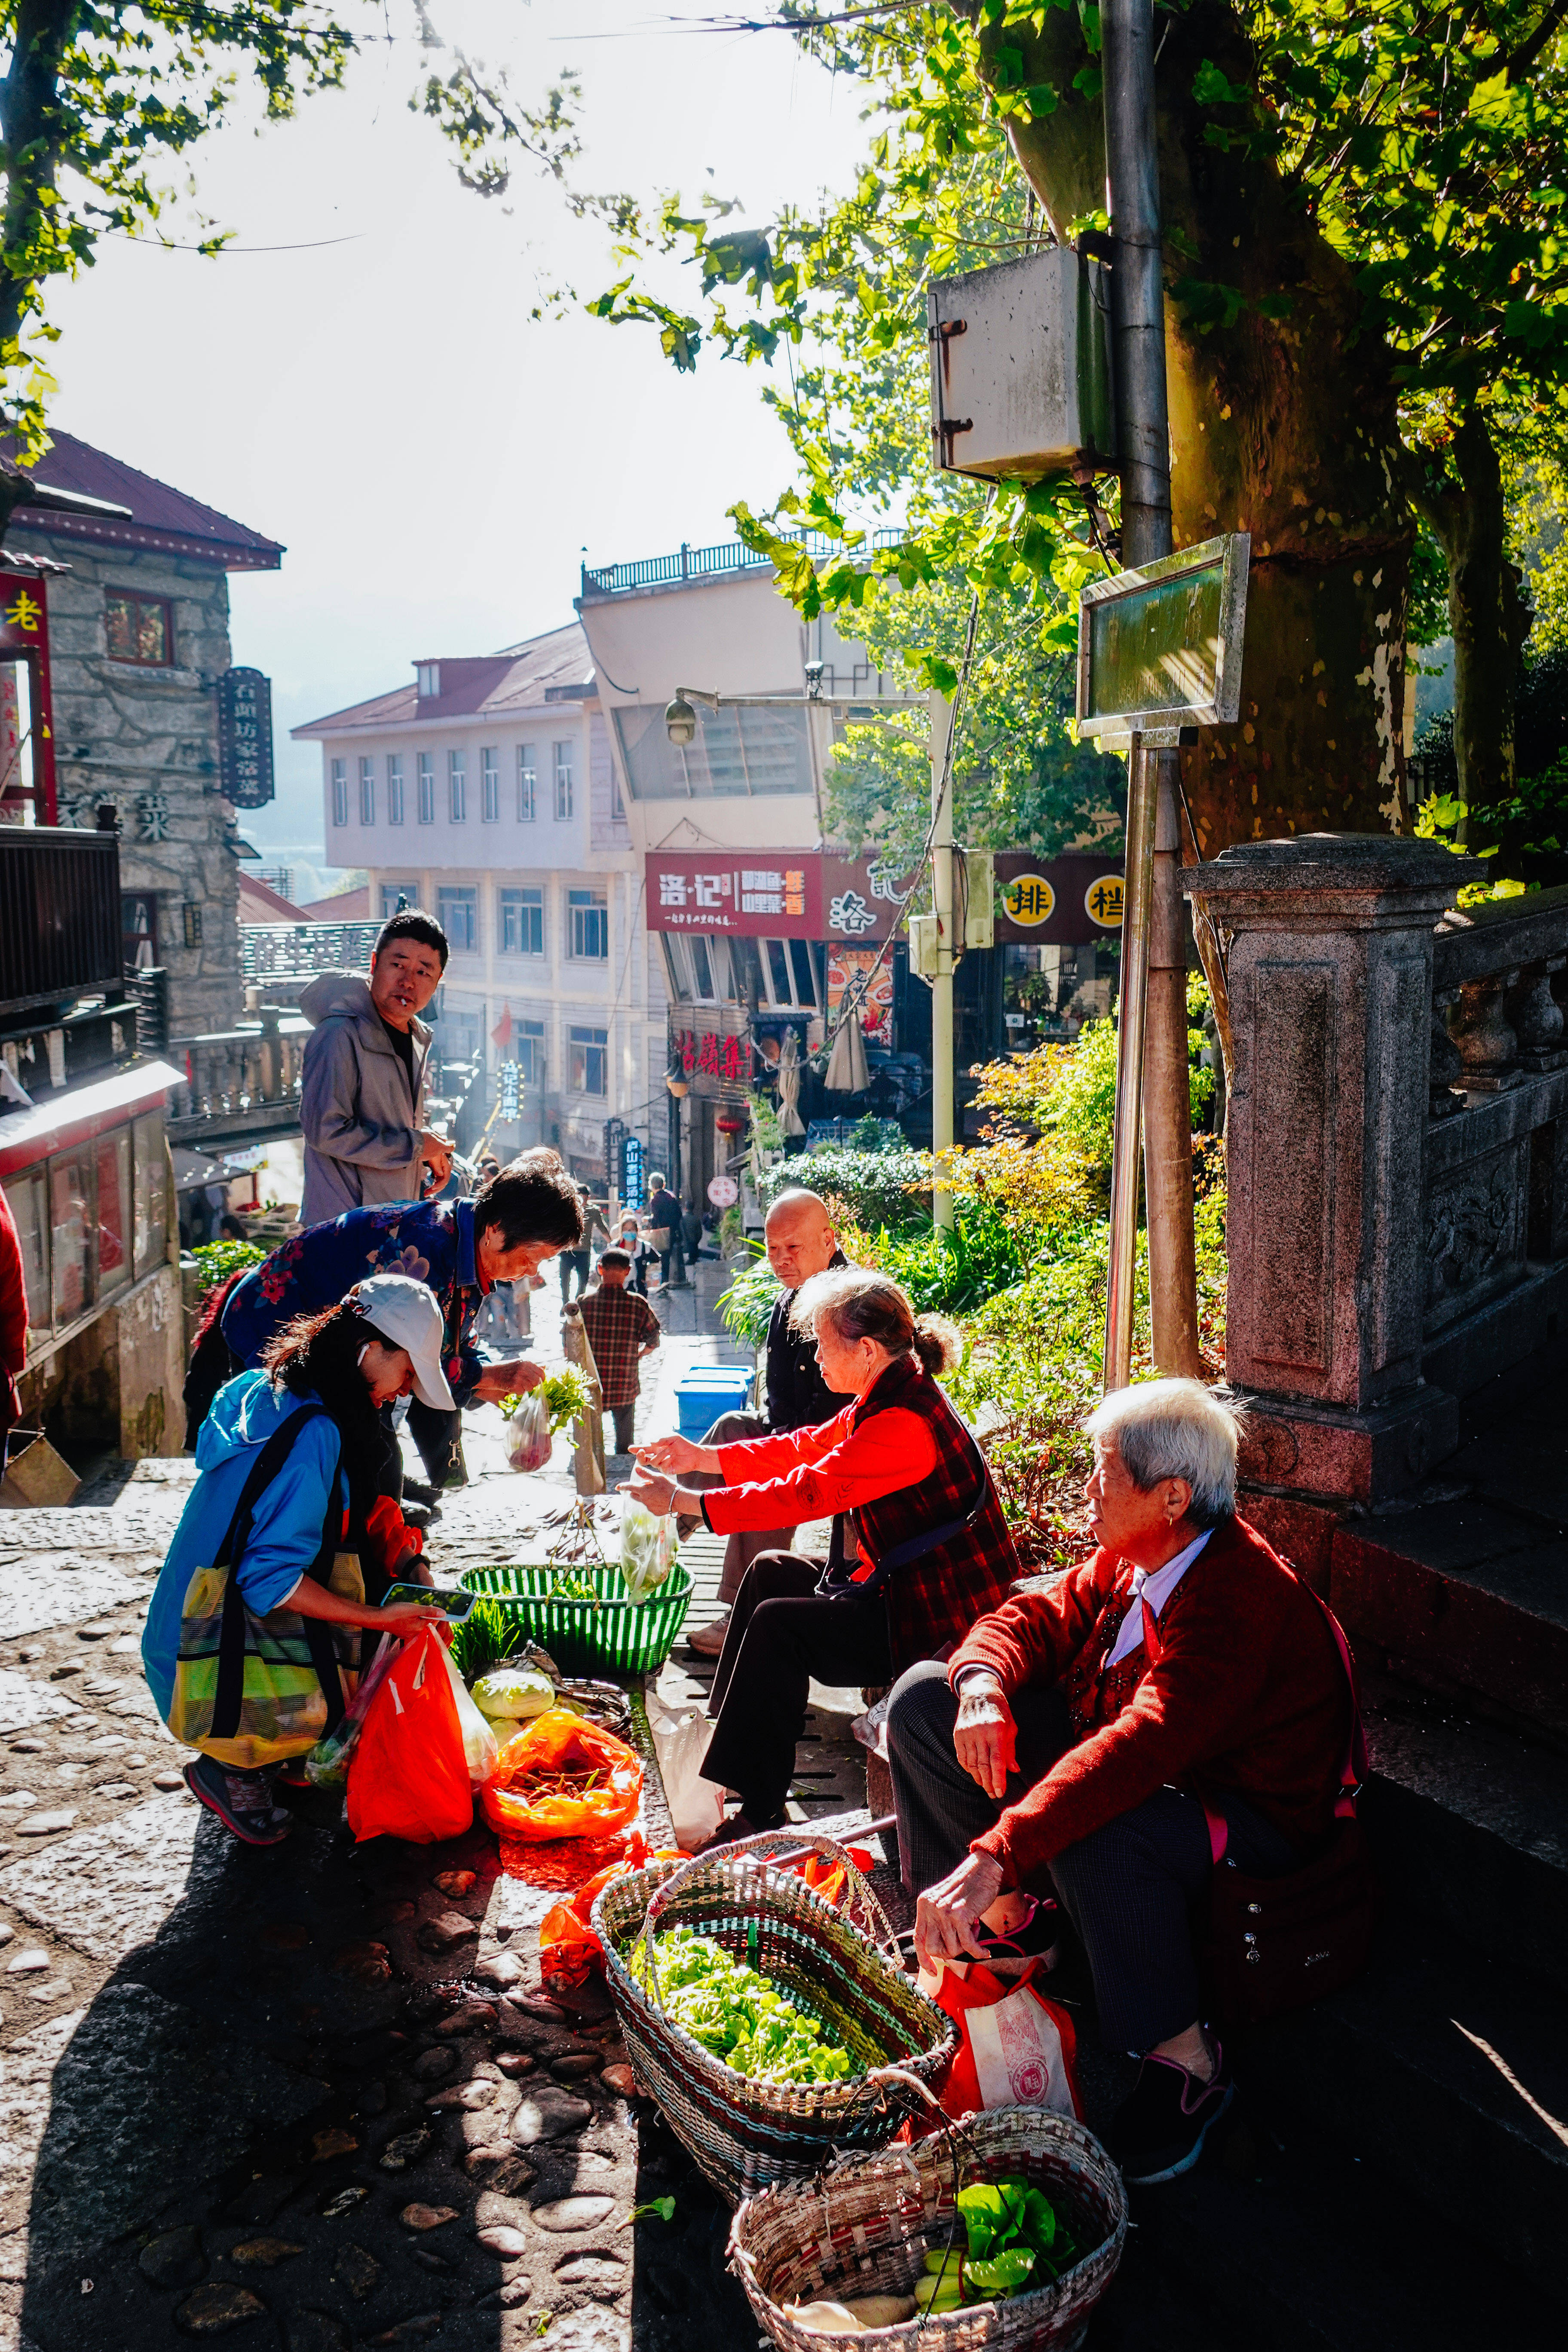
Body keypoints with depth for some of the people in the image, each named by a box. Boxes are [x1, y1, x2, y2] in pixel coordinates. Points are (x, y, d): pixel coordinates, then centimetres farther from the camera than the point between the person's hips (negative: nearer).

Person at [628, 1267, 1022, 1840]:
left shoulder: (905, 1422, -26)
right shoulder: (888, 1398, 5)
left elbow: (807, 1492, -27)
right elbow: (807, 1446, 13)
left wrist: (683, 1501, -22)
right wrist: (703, 1457, 7)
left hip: (937, 1620, -11)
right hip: (901, 1584, 11)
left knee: (776, 1623, -17)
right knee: (771, 1572, 13)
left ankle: (757, 1809, -7)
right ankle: (729, 1739, 19)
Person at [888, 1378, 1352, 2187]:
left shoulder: (1239, 1597, -33)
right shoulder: (1131, 1559, -5)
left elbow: (1140, 1749, -45)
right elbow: (1034, 1617, 4)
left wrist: (994, 1856, -53)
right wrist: (983, 1686, -21)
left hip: (1248, 1813, -9)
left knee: (1092, 1834, -42)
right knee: (923, 1698, 0)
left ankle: (1184, 2061, -17)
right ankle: (1001, 1920, 11)